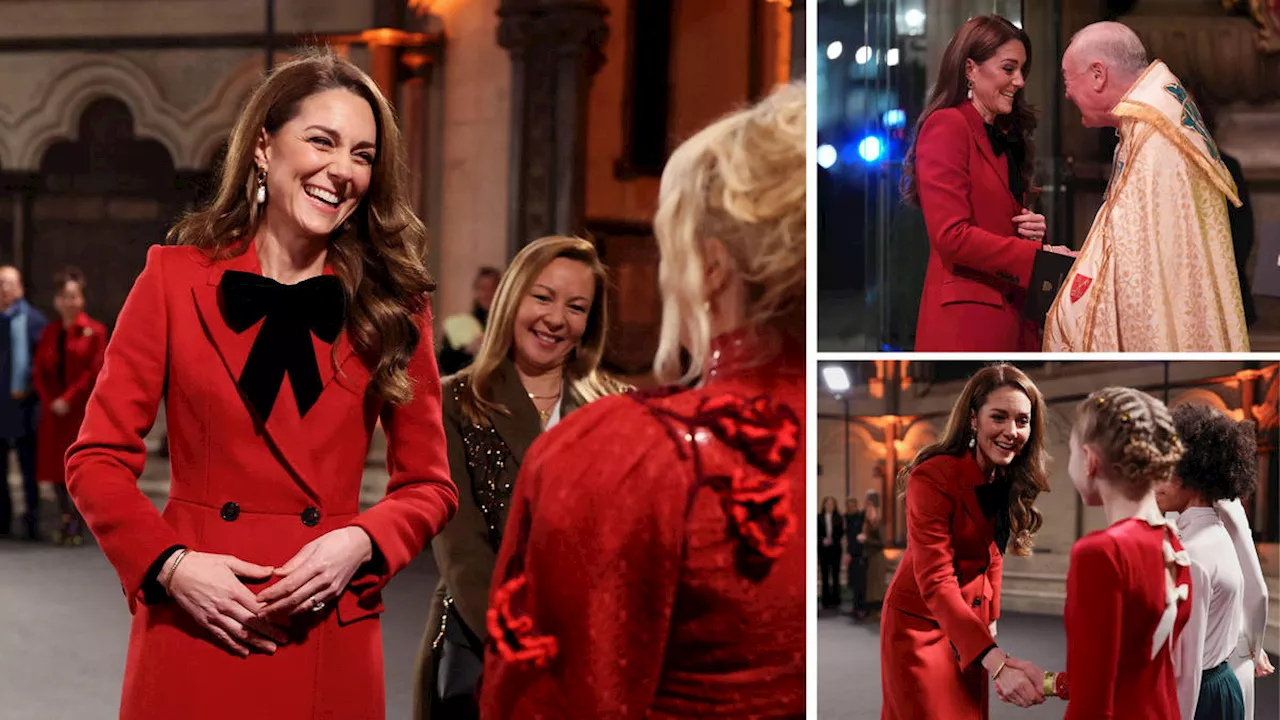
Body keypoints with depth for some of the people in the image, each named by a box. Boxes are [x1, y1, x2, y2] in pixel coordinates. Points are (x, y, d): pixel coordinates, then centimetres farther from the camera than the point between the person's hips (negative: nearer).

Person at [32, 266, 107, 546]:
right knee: (54, 467, 4)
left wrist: (69, 400, -13)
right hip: (53, 413, 5)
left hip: (82, 411, -4)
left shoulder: (94, 331, -2)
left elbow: (95, 372, -8)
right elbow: (39, 370, 9)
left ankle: (77, 523, 3)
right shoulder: (49, 332, 12)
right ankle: (67, 519, 15)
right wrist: (50, 401, -6)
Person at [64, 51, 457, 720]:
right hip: (195, 640, -1)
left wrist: (360, 541, -11)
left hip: (330, 648, 1)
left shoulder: (390, 305, 3)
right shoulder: (176, 276, 1)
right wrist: (170, 565, -11)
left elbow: (428, 486, 7)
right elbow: (96, 459, 2)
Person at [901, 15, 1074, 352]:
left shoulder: (1006, 136, 19)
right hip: (966, 317, -8)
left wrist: (1034, 230, 3)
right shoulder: (946, 126, -8)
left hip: (1012, 317, 8)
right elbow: (951, 235, -17)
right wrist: (1039, 255, -17)